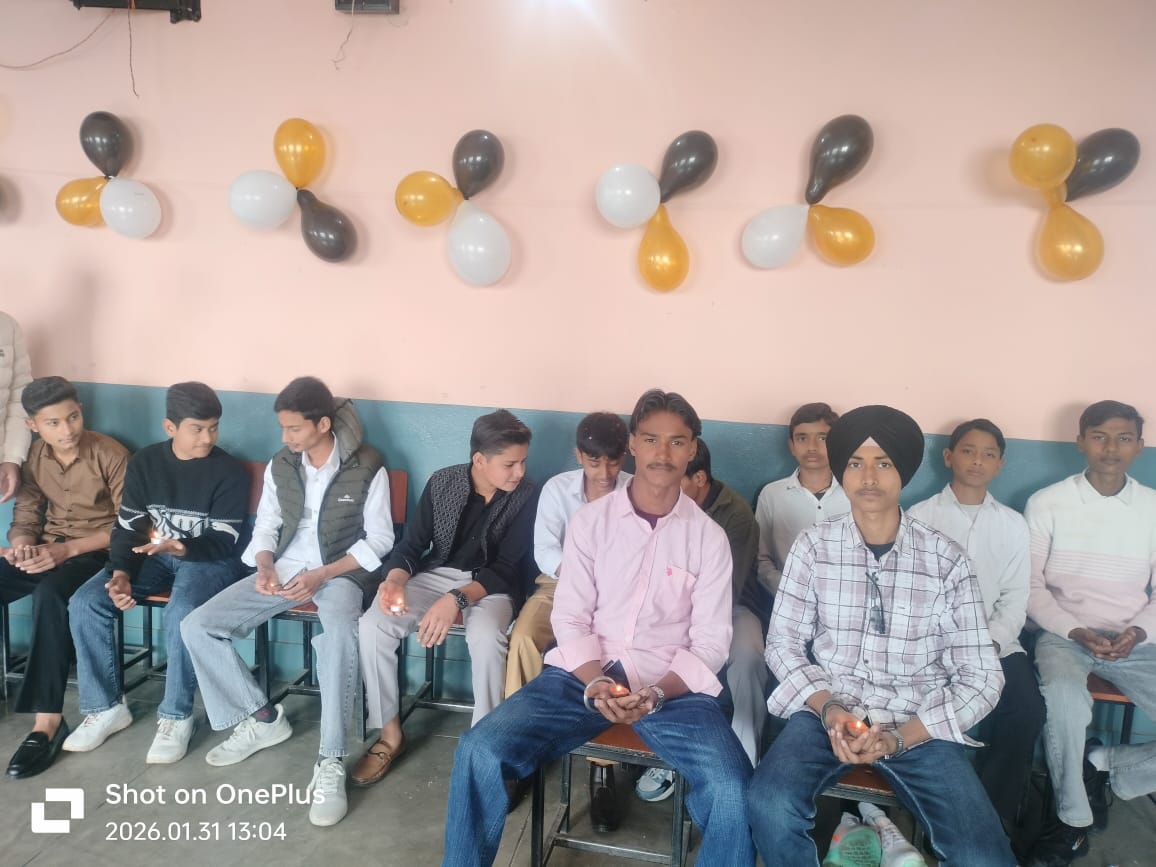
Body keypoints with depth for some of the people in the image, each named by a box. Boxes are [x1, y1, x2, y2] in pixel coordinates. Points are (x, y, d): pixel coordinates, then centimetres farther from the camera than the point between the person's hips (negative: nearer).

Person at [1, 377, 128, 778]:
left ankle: (48, 719, -31)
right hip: (47, 548, 6)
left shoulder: (110, 454, -12)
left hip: (95, 552, -6)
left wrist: (67, 550, -24)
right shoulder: (33, 456, 5)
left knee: (50, 593, -36)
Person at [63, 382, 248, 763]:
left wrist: (181, 547, -34)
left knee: (181, 613, -34)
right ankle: (106, 707, 0)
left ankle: (176, 716, -15)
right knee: (84, 603, -16)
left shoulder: (229, 471, -13)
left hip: (208, 560, -5)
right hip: (156, 555, 5)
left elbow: (225, 542, -15)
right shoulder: (144, 462, 0)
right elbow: (128, 526, 1)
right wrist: (120, 572, -16)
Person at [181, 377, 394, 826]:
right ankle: (262, 717, 7)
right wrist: (265, 566, -10)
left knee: (340, 635, -39)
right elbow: (265, 526, 12)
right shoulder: (280, 465, 5)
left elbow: (378, 541, -9)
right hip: (284, 568, 6)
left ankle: (330, 763, -28)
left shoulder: (367, 467, -10)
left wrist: (321, 575, -19)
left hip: (342, 571, -6)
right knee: (196, 626, -9)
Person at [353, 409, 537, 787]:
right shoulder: (443, 482, -6)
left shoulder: (524, 495, -13)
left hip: (490, 586, -2)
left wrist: (457, 599, -33)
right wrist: (395, 579, -25)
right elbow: (412, 544, -1)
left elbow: (506, 568, -16)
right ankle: (390, 735, -3)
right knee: (372, 625, -21)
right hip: (435, 575, 3)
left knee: (486, 637, -36)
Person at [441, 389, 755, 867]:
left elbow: (710, 643, 0)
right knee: (479, 751, -20)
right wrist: (596, 683, -17)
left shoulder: (709, 537, 2)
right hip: (584, 675, 1)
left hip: (673, 686, 0)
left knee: (733, 790, -27)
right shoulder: (590, 520, 3)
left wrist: (657, 694, -17)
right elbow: (570, 619, 1)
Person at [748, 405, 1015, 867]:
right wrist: (827, 709, -15)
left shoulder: (947, 559, -2)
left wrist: (901, 736, -15)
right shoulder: (813, 546, -1)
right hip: (828, 711, 0)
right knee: (770, 805, -28)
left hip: (919, 725, 1)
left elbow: (981, 677, -2)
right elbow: (783, 644, 2)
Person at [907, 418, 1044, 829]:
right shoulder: (919, 516, 3)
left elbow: (1014, 602, 6)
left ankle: (994, 815, 0)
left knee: (1027, 710, -21)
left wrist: (988, 645, -12)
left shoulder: (1013, 525, 11)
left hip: (993, 642, 3)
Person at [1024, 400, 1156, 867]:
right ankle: (1073, 821, -12)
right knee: (1064, 698, -33)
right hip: (1064, 634, -3)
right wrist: (1076, 631, -16)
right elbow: (1031, 586, -3)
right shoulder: (1046, 503, -5)